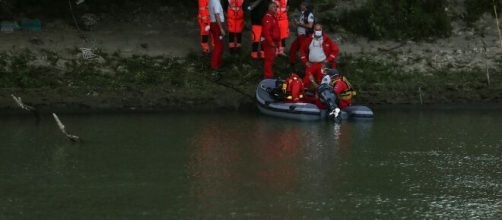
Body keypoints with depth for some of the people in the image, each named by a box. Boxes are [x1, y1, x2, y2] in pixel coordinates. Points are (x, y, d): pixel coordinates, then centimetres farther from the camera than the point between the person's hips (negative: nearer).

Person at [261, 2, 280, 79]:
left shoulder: (273, 17, 16)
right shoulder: (267, 18, -18)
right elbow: (266, 31, -26)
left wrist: (277, 41, 23)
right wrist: (270, 42, -28)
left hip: (273, 41, 11)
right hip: (269, 42, -11)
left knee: (271, 58, 18)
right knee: (269, 59, -9)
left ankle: (269, 74, 28)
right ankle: (268, 75, -7)